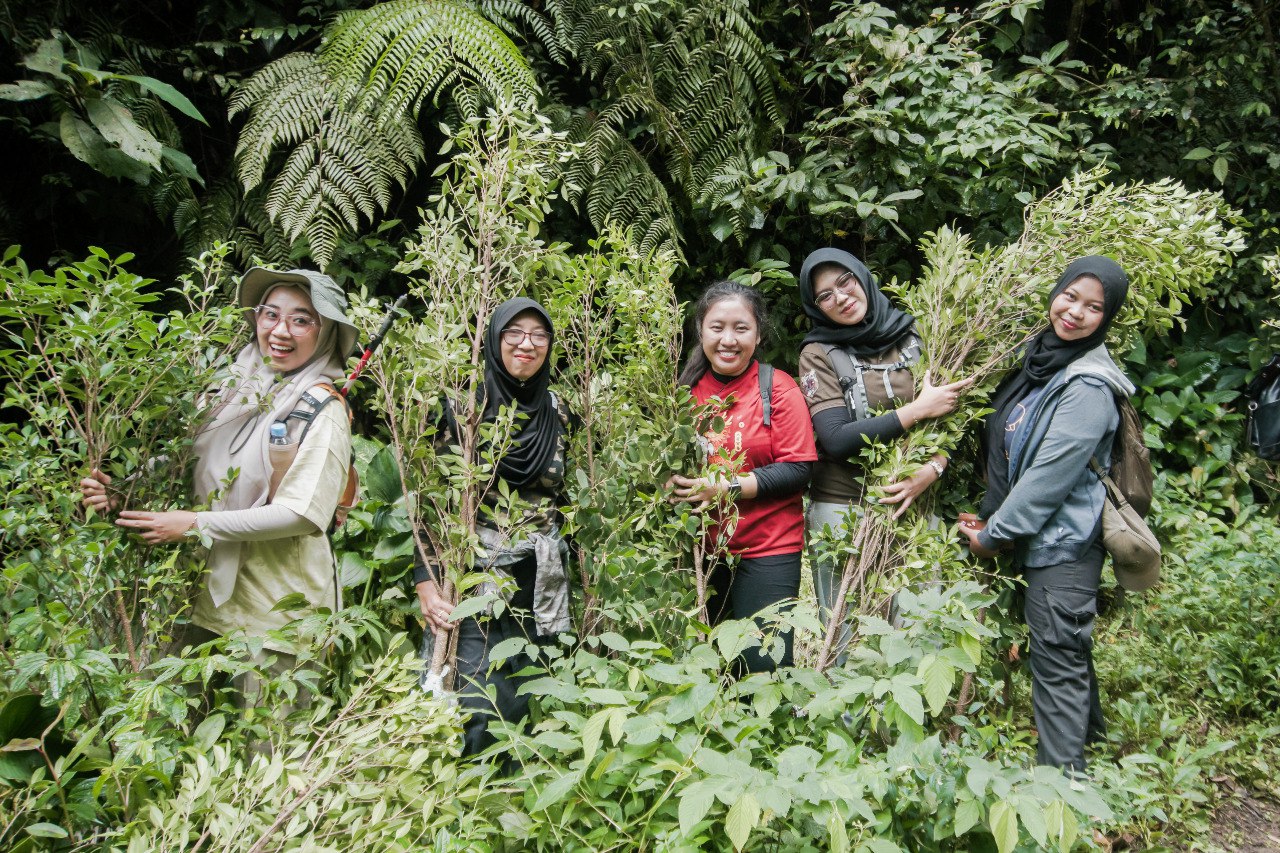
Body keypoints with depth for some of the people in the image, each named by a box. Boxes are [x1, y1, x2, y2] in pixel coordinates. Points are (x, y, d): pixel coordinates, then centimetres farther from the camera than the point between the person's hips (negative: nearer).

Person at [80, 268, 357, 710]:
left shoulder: (323, 412, -11)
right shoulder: (233, 391, 5)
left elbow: (302, 513, -18)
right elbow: (193, 475, 14)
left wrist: (195, 524, -18)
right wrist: (124, 498, -4)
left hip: (277, 607, -5)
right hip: (208, 589, 6)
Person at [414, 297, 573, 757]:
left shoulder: (557, 412, 8)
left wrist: (571, 571, 15)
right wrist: (426, 579, -15)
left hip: (540, 586, 4)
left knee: (524, 707, 11)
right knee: (472, 705, -6)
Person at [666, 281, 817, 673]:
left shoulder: (778, 388, -6)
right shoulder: (687, 388, 5)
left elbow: (798, 469, -12)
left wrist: (727, 487, -20)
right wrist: (673, 481, -6)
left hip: (767, 550, -4)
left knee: (764, 666, 0)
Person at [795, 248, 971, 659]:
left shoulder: (912, 338, 5)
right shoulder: (819, 354, -2)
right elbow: (838, 440, -12)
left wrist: (931, 470, -14)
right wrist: (917, 409, -14)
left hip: (915, 507, 2)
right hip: (843, 512, -2)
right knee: (848, 642, 5)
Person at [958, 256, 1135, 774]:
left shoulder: (1088, 386, -18)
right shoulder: (1038, 359, 8)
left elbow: (1050, 475, -20)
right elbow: (1005, 450, 14)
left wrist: (993, 533, -12)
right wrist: (989, 516, 8)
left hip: (1063, 542, -9)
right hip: (1037, 537, 9)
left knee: (1057, 659, -2)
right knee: (1070, 650, 22)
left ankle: (1061, 777, 7)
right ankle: (1088, 734, 39)